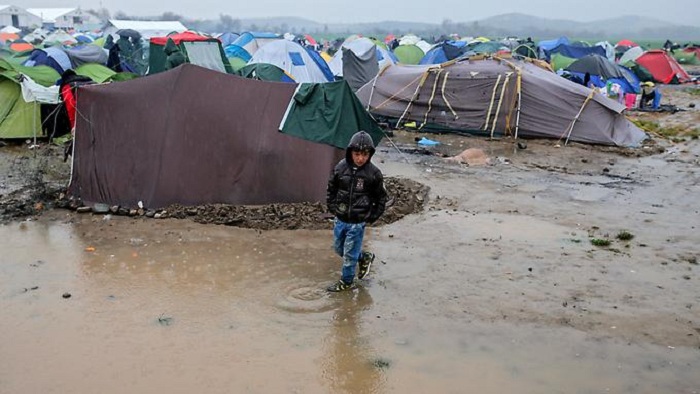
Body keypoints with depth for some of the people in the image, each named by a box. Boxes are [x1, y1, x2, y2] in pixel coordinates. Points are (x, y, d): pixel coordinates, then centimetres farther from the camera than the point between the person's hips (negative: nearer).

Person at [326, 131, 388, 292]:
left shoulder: (374, 173, -15)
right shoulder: (341, 168, -8)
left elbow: (381, 198, -3)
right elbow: (331, 189, 7)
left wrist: (371, 217, -4)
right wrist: (332, 207, 4)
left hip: (357, 223, -4)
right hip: (340, 219, 4)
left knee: (349, 254, 6)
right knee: (338, 248, 21)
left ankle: (347, 281, 28)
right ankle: (364, 257, 43)